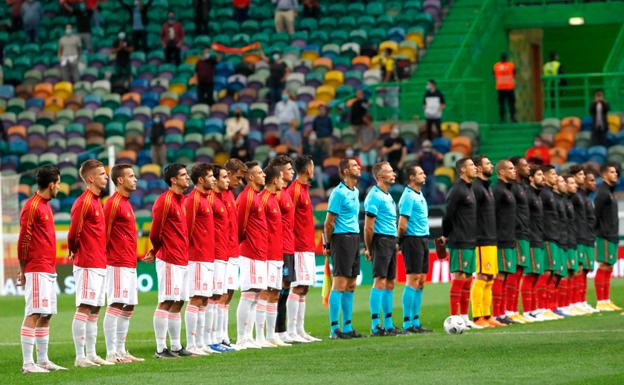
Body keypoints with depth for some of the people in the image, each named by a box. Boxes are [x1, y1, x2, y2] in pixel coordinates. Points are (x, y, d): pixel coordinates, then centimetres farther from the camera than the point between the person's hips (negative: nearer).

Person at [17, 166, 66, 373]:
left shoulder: (45, 206, 18)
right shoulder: (32, 207, -11)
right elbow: (23, 240, -12)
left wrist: (52, 266, 15)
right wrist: (23, 271, -9)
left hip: (49, 270, 10)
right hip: (37, 271, -10)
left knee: (46, 316, 10)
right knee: (33, 315, -11)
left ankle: (43, 361, 15)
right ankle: (28, 364, -12)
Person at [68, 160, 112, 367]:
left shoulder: (95, 201, 16)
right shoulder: (83, 202, -14)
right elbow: (73, 233, -15)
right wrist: (74, 252, -1)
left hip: (99, 265, 9)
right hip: (88, 265, -9)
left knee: (94, 310, 11)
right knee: (83, 309, -8)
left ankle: (91, 355, 15)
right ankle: (80, 357, -7)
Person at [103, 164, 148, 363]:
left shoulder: (126, 203, 17)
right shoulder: (114, 203, -12)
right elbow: (104, 231, -15)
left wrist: (135, 257, 20)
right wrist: (107, 255, -14)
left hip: (129, 264, 10)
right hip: (118, 265, -10)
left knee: (128, 308, 11)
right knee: (115, 306, -9)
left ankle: (121, 351, 17)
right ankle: (111, 353, -9)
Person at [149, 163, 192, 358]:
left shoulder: (182, 200, 15)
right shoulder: (164, 200, -13)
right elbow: (155, 231, -11)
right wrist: (157, 250, 5)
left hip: (183, 260, 9)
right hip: (169, 260, -9)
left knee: (177, 303, 11)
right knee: (166, 303, -7)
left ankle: (176, 346, 17)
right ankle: (160, 348, -5)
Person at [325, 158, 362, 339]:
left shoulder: (355, 191, 15)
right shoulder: (339, 193, -12)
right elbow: (329, 222, -12)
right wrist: (328, 244, -6)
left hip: (354, 238, 9)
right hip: (342, 239, -9)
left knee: (351, 285, 9)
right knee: (340, 283, -10)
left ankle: (347, 327, 14)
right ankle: (334, 329, -9)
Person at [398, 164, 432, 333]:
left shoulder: (419, 195, 17)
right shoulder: (408, 196, -13)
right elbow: (402, 225, -17)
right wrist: (401, 241, -3)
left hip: (423, 240, 9)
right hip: (413, 240, -9)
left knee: (421, 282, 9)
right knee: (413, 281, -9)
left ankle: (415, 322, 13)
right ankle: (407, 324, -8)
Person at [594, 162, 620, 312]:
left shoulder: (610, 191, 17)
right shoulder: (602, 192, -12)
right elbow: (596, 214, -17)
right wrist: (599, 231, -12)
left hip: (612, 236, 9)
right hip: (605, 237, -9)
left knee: (608, 268, 10)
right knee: (604, 267, -8)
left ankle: (606, 301, 14)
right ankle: (601, 302, -7)